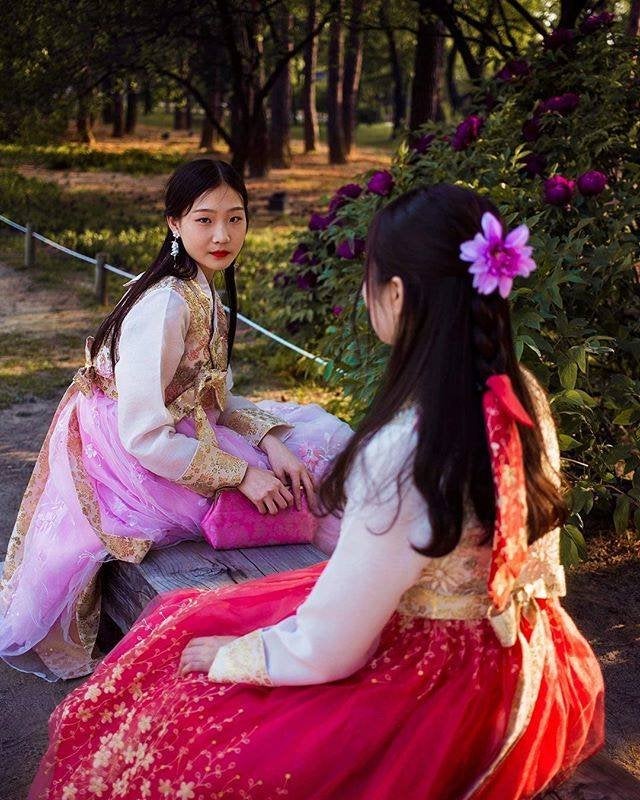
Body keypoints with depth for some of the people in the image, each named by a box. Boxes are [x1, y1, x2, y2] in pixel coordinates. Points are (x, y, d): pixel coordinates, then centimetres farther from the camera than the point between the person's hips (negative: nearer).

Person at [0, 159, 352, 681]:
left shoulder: (206, 294, 4)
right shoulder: (166, 305, -25)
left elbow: (216, 399, 7)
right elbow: (143, 434, -27)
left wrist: (270, 440, -10)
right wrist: (241, 474, -23)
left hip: (179, 437, 9)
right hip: (131, 463, -9)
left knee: (312, 432, 6)